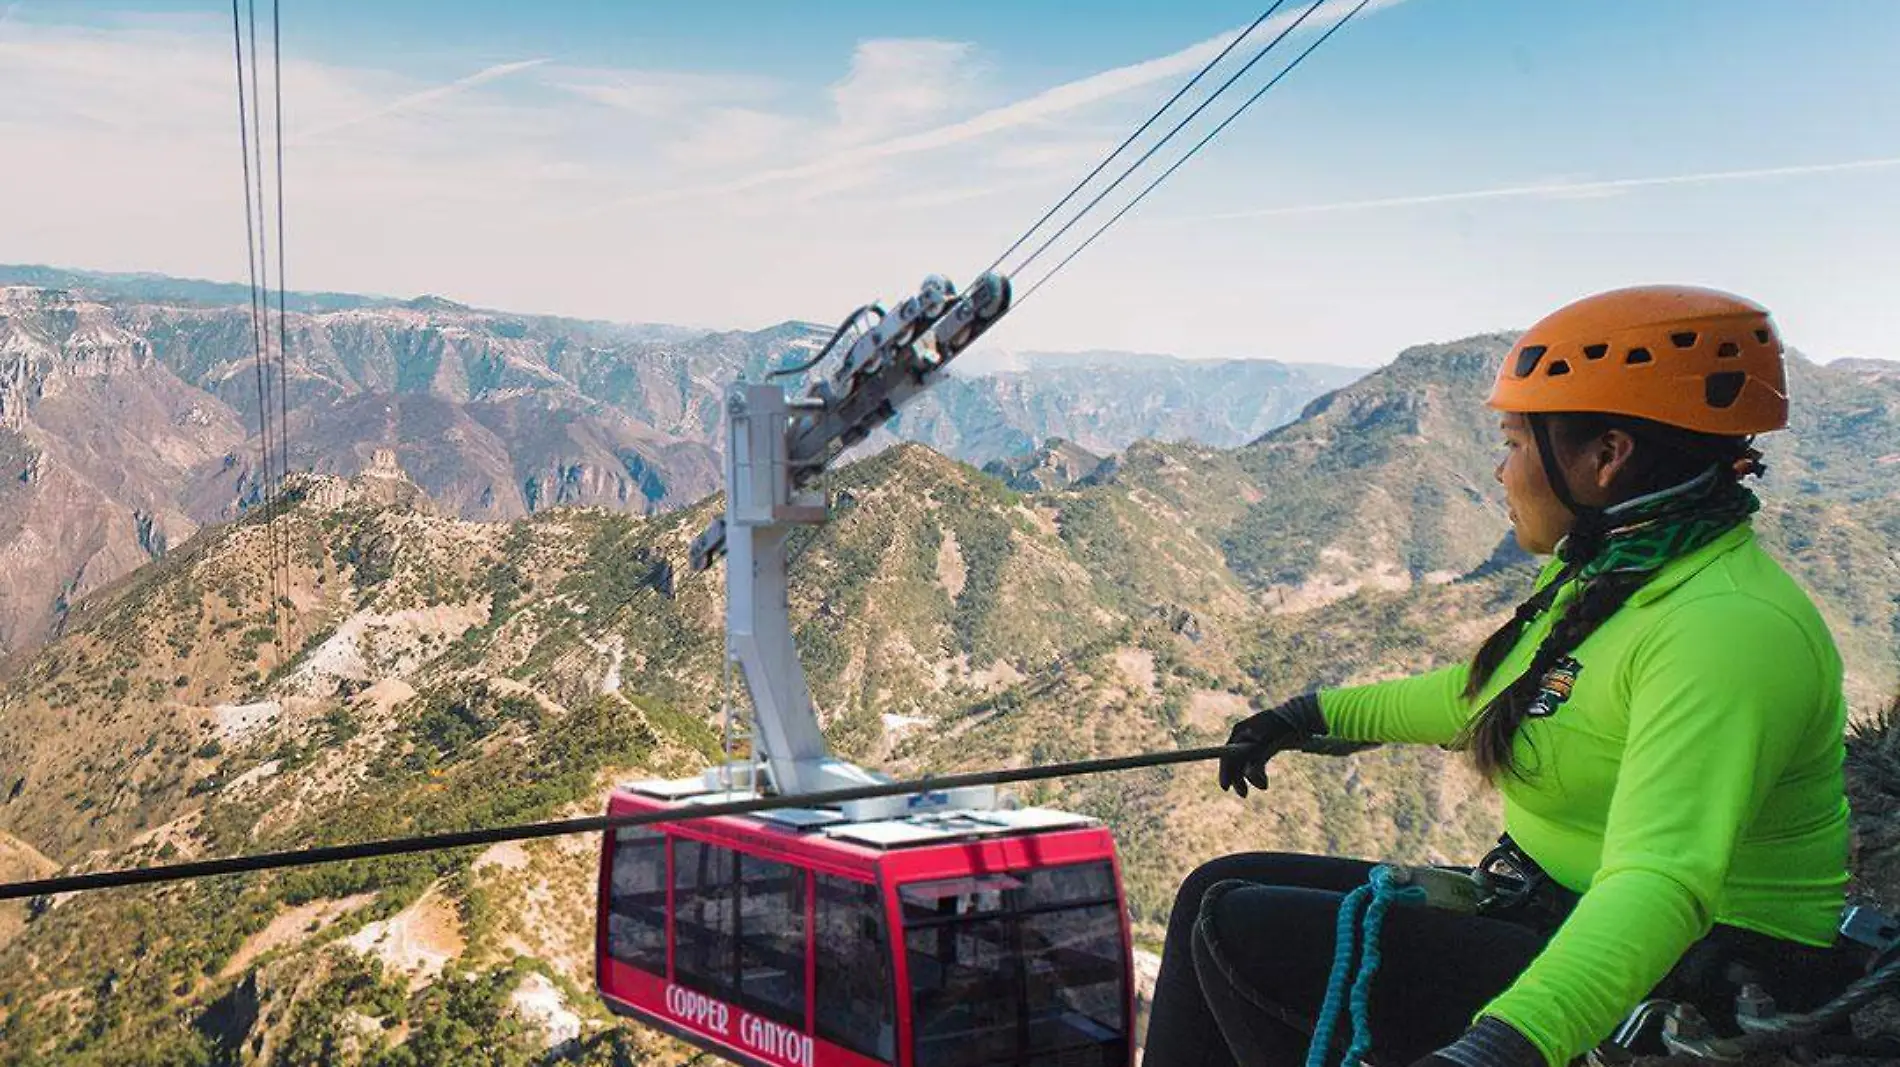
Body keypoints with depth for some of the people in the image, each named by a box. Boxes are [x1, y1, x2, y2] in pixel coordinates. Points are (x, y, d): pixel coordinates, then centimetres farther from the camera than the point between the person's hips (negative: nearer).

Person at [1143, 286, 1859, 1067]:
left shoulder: (1725, 628, -26)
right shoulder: (1604, 571, 6)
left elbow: (1663, 882, -39)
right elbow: (1484, 697, 24)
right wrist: (1320, 714, 31)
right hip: (1550, 914, 10)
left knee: (1238, 929, -18)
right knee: (1219, 891, 3)